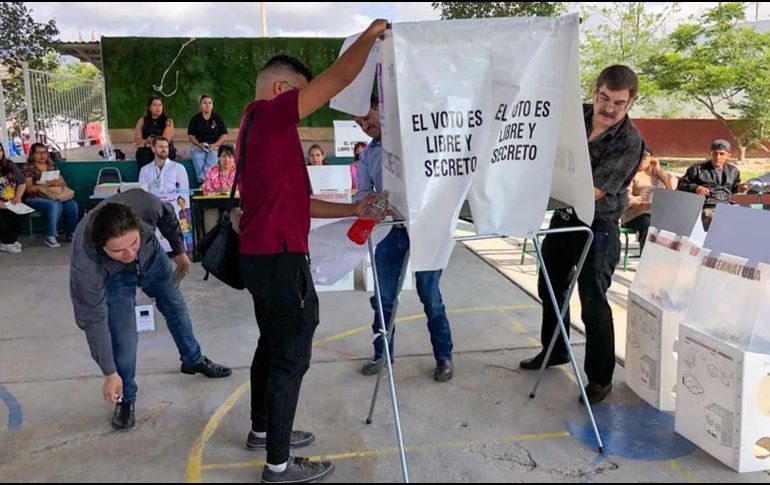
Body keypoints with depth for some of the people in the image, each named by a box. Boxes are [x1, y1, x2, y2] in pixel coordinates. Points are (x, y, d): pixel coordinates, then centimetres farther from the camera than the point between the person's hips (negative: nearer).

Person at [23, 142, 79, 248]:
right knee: (56, 205, -36)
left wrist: (59, 182, -13)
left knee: (72, 204, -25)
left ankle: (71, 233, -16)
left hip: (54, 196, 5)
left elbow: (63, 183, 13)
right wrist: (47, 184, -22)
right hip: (36, 198, -4)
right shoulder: (29, 168, 1)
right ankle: (50, 236, -28)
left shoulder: (51, 166, 16)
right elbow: (29, 188, -9)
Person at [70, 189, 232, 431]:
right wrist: (110, 373, -23)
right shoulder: (84, 266, -44)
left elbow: (168, 216, -15)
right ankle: (125, 398, 15)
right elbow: (93, 321, -31)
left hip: (151, 255, 4)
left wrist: (179, 250, 2)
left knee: (175, 306, 19)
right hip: (113, 277, -4)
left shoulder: (143, 204, -42)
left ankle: (193, 360, 45)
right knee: (123, 338, -13)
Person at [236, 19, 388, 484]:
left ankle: (263, 429, 36)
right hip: (279, 258, -10)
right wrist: (370, 35, 0)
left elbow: (295, 201, 18)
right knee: (291, 356, -2)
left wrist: (351, 210, 15)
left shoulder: (260, 127, 18)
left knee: (273, 345, 21)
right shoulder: (270, 115, -11)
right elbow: (338, 79, -16)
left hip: (263, 256, 10)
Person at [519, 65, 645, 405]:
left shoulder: (630, 141, -17)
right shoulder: (577, 115, -1)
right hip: (563, 216, 7)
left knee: (593, 303, -5)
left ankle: (600, 378, 12)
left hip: (598, 226, -7)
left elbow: (595, 191, -24)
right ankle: (554, 351, 41)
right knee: (550, 287, 19)